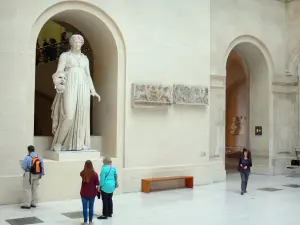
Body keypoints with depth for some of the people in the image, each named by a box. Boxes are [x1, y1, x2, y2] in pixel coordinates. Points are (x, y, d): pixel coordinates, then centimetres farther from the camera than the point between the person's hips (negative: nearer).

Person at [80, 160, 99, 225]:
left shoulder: (82, 173, -9)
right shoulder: (94, 174, -15)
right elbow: (97, 184, -6)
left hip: (84, 193, 1)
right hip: (92, 193, -1)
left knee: (85, 208, 8)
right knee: (91, 207, 11)